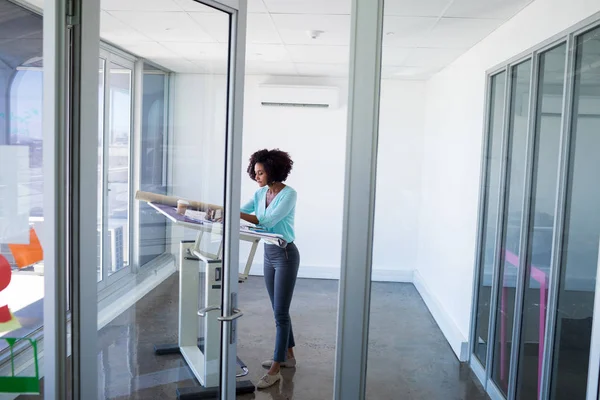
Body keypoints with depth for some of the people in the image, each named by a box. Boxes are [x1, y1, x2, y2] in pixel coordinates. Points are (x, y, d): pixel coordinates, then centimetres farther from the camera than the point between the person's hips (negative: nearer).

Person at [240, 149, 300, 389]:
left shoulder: (289, 194, -17)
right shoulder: (260, 193, 6)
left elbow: (268, 220, -27)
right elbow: (240, 211, 0)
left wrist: (236, 214, -33)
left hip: (286, 255, -8)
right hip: (269, 254, 8)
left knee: (280, 312, -5)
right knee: (279, 309, 16)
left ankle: (275, 370, 1)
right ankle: (288, 356, 31)